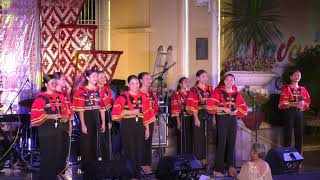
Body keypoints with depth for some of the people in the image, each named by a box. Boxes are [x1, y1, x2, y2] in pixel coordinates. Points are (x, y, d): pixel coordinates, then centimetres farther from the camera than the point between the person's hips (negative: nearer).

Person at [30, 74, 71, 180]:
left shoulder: (59, 97, 13)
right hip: (47, 131, -7)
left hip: (59, 130, 7)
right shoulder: (41, 98, -8)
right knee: (48, 155, -5)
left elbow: (64, 110, 22)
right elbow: (36, 115, -15)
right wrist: (50, 116, -20)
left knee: (59, 154, 10)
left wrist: (65, 117, 1)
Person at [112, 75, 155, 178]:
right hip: (127, 126, -5)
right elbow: (116, 112, -12)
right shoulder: (123, 96, -4)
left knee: (140, 150, 6)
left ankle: (137, 173, 16)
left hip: (139, 126, 5)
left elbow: (147, 114, 11)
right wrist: (130, 112, -18)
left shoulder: (143, 97, 11)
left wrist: (147, 128, 8)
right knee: (130, 151, -3)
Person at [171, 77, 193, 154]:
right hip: (182, 119, -6)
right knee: (182, 139, -3)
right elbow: (176, 110, -11)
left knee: (190, 139, 9)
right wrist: (178, 121, -17)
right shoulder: (176, 95, -6)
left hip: (190, 119, 6)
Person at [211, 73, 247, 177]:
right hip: (222, 119, -4)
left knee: (232, 143, 9)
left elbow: (243, 108, 11)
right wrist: (223, 108, -17)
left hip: (233, 119, 4)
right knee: (222, 144, -7)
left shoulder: (236, 94, 11)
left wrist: (236, 110, -8)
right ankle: (218, 169, -3)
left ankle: (230, 166, 20)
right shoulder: (218, 92, -1)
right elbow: (212, 106, -8)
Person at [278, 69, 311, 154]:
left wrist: (303, 103, -11)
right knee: (288, 133, -4)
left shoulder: (303, 89, 12)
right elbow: (282, 103, -10)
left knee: (299, 134, 6)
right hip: (289, 113, -5)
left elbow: (308, 101, 12)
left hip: (299, 113, 5)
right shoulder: (286, 88, -3)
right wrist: (295, 104, -19)